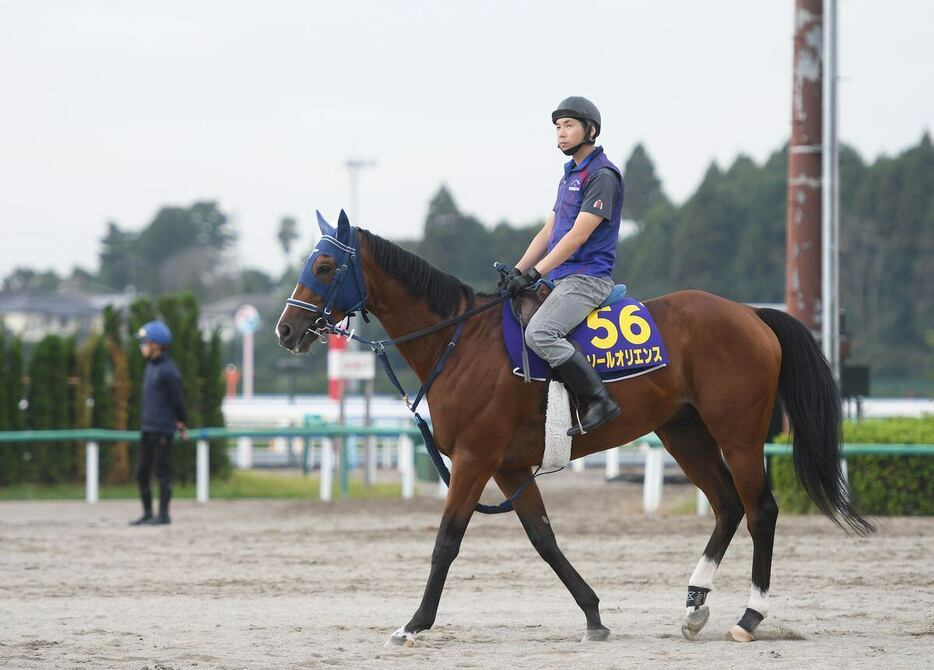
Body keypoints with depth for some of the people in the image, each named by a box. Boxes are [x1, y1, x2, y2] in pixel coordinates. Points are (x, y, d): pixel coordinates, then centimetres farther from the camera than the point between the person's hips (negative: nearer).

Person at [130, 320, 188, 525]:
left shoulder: (168, 370, -15)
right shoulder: (150, 366, 13)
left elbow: (177, 399, -12)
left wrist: (182, 425, -5)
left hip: (163, 430, -9)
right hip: (147, 428, 9)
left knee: (163, 472, -3)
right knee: (141, 472, 11)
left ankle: (163, 514, 3)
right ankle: (147, 513, 19)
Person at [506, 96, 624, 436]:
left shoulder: (602, 175, -11)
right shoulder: (570, 175, 20)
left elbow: (578, 234, -18)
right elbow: (548, 232, 20)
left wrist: (535, 273, -20)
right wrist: (517, 273, 8)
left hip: (587, 277, -11)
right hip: (562, 279, 11)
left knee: (539, 332, -30)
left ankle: (600, 401, -25)